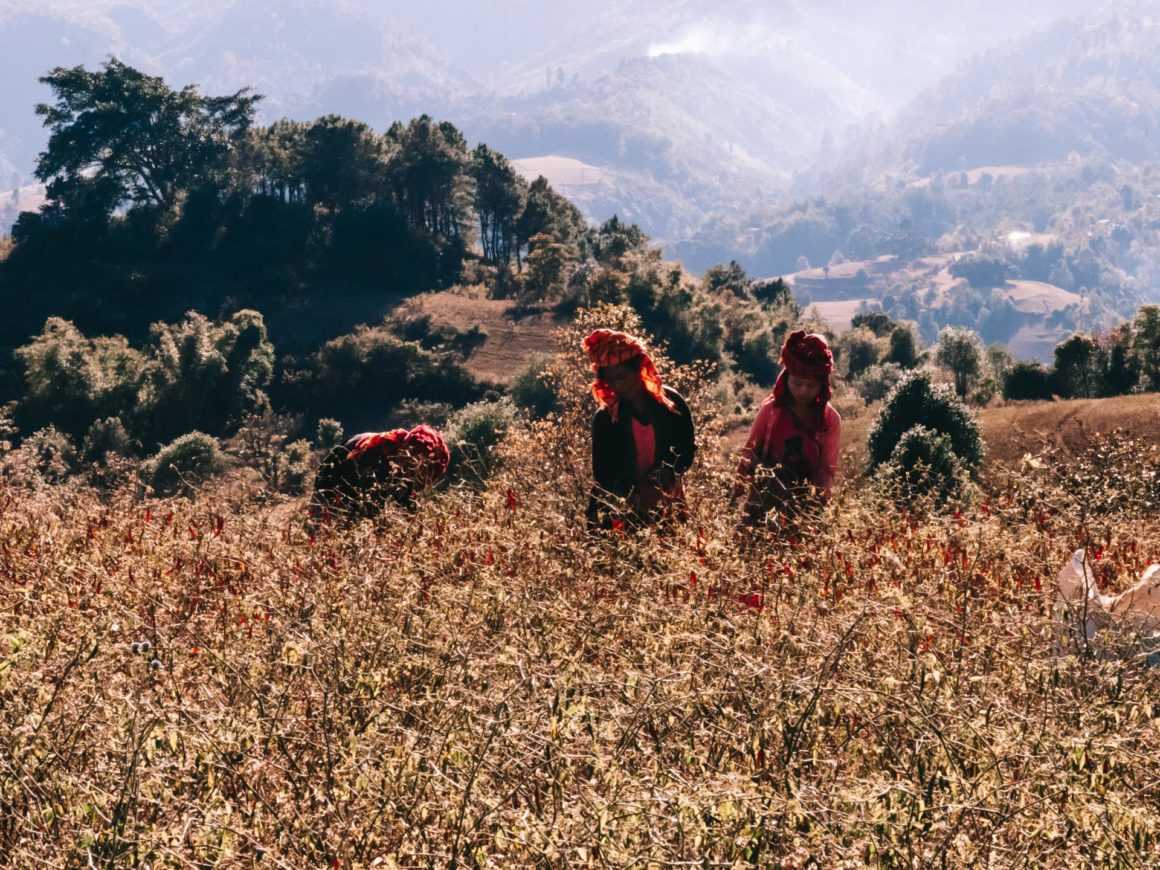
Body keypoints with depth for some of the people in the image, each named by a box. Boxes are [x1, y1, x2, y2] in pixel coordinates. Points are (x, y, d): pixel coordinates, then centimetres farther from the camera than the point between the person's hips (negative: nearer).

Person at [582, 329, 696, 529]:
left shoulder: (671, 403, -1)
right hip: (624, 512, -1)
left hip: (668, 506, 2)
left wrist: (669, 473, -14)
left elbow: (686, 451, 7)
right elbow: (602, 474, -3)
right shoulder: (605, 419, -5)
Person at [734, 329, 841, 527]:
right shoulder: (771, 409, -1)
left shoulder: (830, 420, -2)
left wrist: (817, 499, -22)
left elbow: (827, 469, -2)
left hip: (803, 505, 0)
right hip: (763, 501, 0)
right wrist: (738, 491, -5)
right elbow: (750, 451, 7)